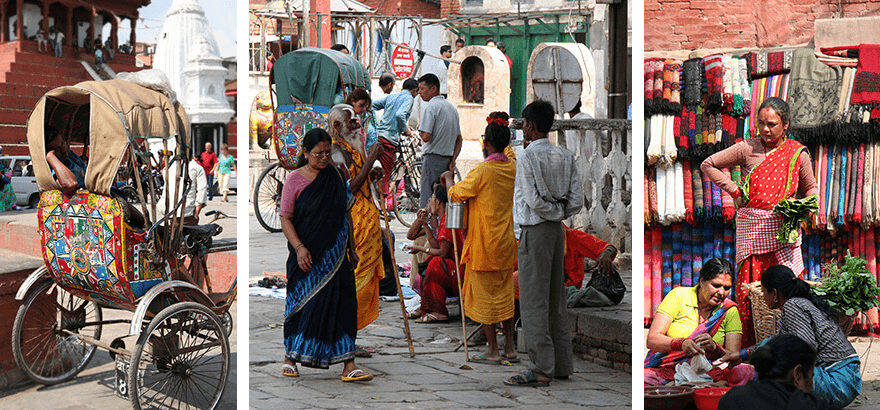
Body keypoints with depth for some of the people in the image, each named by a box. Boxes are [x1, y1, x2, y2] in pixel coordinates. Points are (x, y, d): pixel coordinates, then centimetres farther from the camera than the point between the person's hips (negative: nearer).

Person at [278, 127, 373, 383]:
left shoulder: (335, 177, 9)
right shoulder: (294, 180, -4)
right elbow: (285, 218, -6)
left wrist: (348, 247, 12)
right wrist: (299, 247, -17)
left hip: (334, 254, 3)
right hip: (307, 254, -3)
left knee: (341, 303, -4)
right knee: (303, 303, 4)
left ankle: (348, 365, -7)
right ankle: (289, 357, 24)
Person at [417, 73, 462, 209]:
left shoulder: (431, 106, -11)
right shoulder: (451, 107, 16)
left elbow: (426, 137, -19)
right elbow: (459, 139, 16)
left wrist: (419, 131, 2)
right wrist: (452, 161, 11)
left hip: (433, 158, -8)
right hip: (448, 158, 8)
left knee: (427, 200, -8)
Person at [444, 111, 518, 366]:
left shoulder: (482, 171, -17)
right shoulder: (513, 169, 3)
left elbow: (455, 195, -8)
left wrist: (448, 178, 10)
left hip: (483, 243, -6)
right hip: (506, 241, 6)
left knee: (484, 295, 3)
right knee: (504, 294, 14)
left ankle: (493, 351, 6)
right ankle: (509, 348, 17)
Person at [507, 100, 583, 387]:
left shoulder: (527, 157, -11)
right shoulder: (565, 157, 9)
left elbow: (533, 200, -17)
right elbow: (577, 200, 5)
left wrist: (554, 212, -1)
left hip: (535, 232, -8)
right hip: (557, 231, 8)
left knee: (534, 302, -5)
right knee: (555, 300, 13)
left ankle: (542, 369, -6)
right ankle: (562, 365, 18)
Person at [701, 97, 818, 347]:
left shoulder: (798, 153, 7)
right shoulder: (747, 149, 3)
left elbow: (811, 188, 20)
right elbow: (708, 165, 9)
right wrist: (734, 190, 3)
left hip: (784, 228, 1)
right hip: (751, 228, -1)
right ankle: (751, 352, 3)